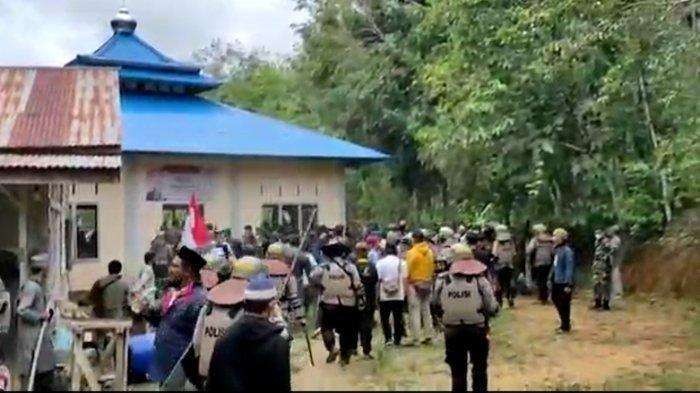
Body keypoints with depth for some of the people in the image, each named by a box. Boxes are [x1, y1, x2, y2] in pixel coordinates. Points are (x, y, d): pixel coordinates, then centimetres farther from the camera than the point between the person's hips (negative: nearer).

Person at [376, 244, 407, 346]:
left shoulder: (380, 263, -2)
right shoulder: (401, 262, -1)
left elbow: (378, 279, -2)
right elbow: (404, 279, -2)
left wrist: (377, 293, 6)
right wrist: (404, 292, 8)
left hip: (384, 296, 0)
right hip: (399, 295, 1)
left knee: (384, 318, 10)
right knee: (398, 319, 8)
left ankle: (388, 338, 1)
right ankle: (397, 339, 10)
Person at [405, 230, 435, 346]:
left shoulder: (412, 252, -12)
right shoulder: (429, 252, 5)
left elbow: (408, 270, -12)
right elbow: (432, 268, 8)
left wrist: (407, 285, -4)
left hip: (415, 283, -6)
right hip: (427, 283, 6)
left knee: (414, 311, -3)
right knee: (426, 310, 13)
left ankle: (416, 338, -5)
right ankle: (428, 336, 15)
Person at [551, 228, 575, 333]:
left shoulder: (567, 251, -18)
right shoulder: (557, 250, 9)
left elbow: (569, 269, -20)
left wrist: (568, 284, -21)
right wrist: (552, 279, 19)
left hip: (563, 283, -9)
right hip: (556, 282, 9)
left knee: (564, 305, 1)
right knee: (556, 301, 18)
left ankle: (566, 326, 15)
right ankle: (564, 323, 33)